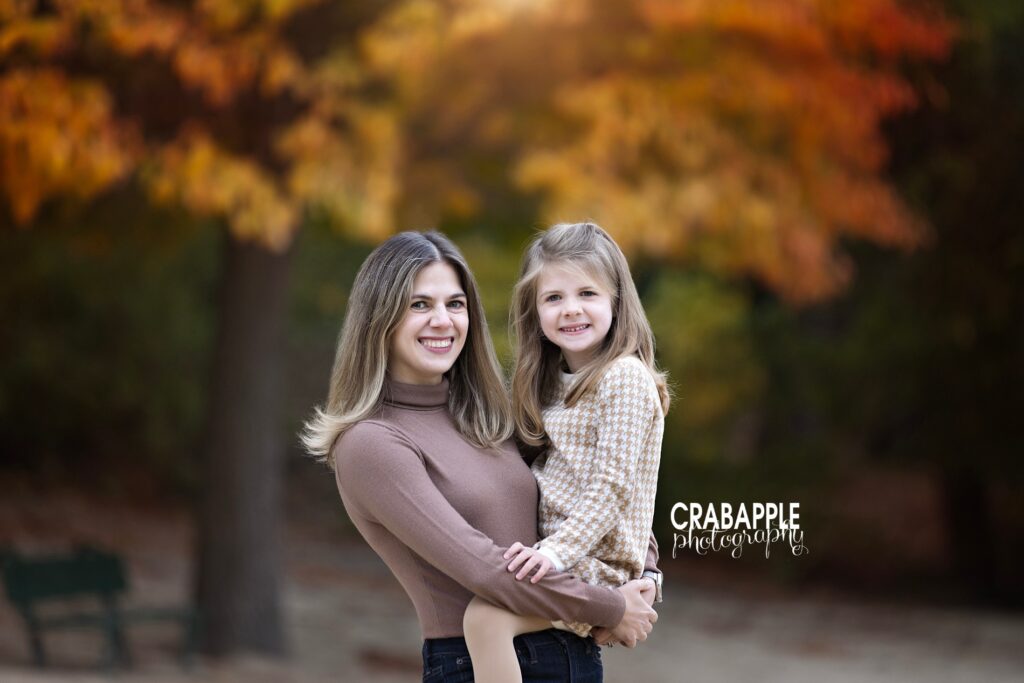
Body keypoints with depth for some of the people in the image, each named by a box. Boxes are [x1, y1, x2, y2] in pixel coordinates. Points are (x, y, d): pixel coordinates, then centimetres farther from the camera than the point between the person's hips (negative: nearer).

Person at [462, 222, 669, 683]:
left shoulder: (624, 379, -11)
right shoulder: (558, 381, 16)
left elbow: (611, 484, -17)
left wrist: (559, 550, -25)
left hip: (595, 560, -10)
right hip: (555, 550, 10)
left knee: (485, 615, -28)